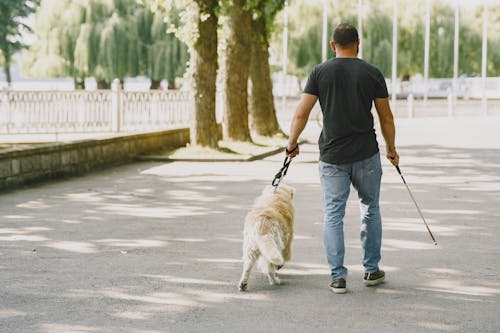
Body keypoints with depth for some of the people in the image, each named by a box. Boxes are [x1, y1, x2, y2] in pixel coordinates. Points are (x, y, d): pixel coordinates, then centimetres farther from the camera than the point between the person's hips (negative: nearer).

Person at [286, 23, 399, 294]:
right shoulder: (372, 73, 0)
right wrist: (391, 149, 17)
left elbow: (301, 113, -3)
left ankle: (338, 276, 2)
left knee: (333, 215, 5)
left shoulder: (320, 72, -1)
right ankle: (371, 270, 22)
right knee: (370, 210, 16)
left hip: (332, 157, 0)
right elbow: (386, 118, 4)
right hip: (366, 155, 0)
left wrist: (292, 143, 10)